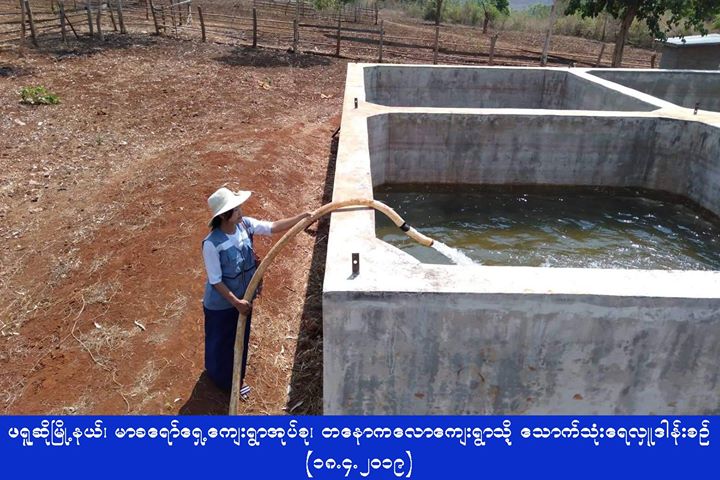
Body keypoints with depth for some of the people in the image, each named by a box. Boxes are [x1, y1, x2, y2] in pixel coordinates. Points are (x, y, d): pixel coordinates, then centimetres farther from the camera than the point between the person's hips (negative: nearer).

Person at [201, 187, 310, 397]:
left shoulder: (245, 225, -14)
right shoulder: (212, 244, -30)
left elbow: (275, 226, -11)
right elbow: (216, 281, -24)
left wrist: (303, 216, -18)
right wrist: (235, 302, -24)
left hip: (244, 297, 6)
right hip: (221, 303, -6)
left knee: (241, 339, 25)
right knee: (221, 342, 18)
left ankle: (236, 377, 49)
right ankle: (223, 379, 45)